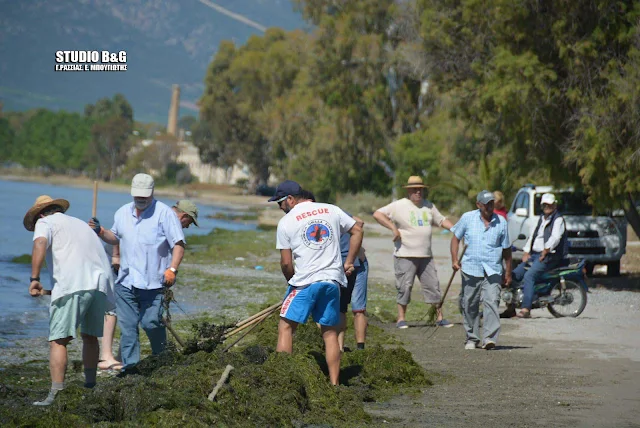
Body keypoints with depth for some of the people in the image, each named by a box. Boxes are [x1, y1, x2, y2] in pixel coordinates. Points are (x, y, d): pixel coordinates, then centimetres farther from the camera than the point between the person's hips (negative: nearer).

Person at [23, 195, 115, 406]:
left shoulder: (45, 223, 12)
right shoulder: (81, 224, 33)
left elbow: (40, 244, -10)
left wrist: (34, 278, -17)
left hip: (73, 285, -6)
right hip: (101, 284, 6)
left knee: (58, 340, -7)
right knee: (90, 336, 23)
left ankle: (56, 394, -19)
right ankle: (90, 386, 27)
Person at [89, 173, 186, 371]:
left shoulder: (164, 213, -3)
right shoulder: (122, 213, 14)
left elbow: (178, 244, -6)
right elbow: (115, 238, 29)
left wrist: (172, 269, -18)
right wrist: (100, 231, 9)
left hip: (153, 282, -5)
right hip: (125, 281, 5)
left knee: (151, 322, -8)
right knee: (127, 325, 2)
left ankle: (161, 356, 17)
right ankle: (129, 365, 7)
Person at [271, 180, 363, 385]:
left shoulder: (286, 222, -1)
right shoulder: (331, 210, 10)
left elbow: (286, 263, -2)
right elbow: (357, 231, 14)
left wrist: (293, 282, 16)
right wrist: (348, 263, 17)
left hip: (305, 281, -4)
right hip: (333, 280, 4)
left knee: (286, 327, 4)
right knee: (330, 333, 10)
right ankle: (334, 384, 8)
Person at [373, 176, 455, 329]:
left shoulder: (429, 206, 14)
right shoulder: (399, 206, -5)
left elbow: (441, 220, 21)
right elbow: (377, 214, -10)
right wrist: (393, 228, -18)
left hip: (426, 256, 5)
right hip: (405, 255, -5)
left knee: (433, 286, 5)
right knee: (404, 287, -3)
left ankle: (440, 317, 12)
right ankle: (401, 319, 7)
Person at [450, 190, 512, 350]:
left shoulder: (501, 222, 5)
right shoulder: (467, 218, 4)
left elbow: (506, 249, 10)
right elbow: (456, 238, 13)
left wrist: (508, 272, 11)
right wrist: (454, 260, 2)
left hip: (493, 271, -1)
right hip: (470, 269, 1)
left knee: (491, 302, -14)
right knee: (470, 305, 6)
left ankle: (490, 338, -18)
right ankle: (472, 338, 18)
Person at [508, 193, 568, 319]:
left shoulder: (558, 219, -4)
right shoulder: (541, 219, 22)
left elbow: (555, 238, -17)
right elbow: (533, 236, 20)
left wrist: (545, 252, -22)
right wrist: (526, 253, 7)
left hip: (550, 256, -9)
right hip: (534, 255, 9)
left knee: (529, 276, -28)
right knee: (514, 275, -2)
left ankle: (526, 309, -36)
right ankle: (511, 307, 2)